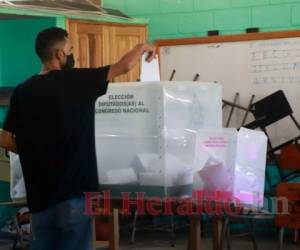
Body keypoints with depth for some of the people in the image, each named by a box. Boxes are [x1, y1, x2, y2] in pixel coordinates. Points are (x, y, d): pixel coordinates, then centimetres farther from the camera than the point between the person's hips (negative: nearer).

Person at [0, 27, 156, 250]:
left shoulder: (23, 91, 3)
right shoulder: (75, 81, -12)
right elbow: (124, 67, -5)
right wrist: (142, 47, 15)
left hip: (40, 194, 6)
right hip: (73, 190, -5)